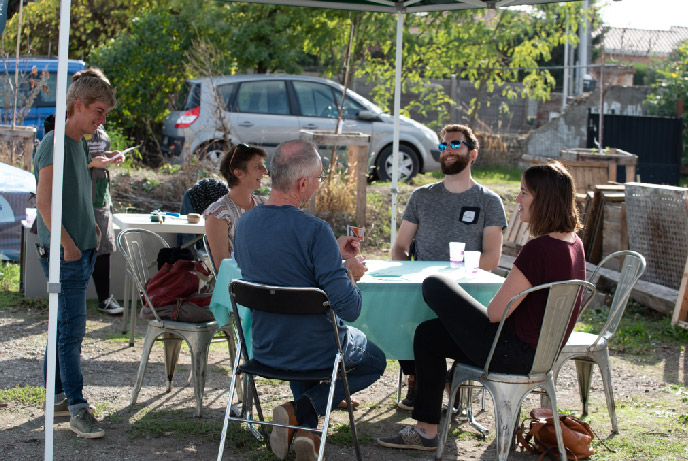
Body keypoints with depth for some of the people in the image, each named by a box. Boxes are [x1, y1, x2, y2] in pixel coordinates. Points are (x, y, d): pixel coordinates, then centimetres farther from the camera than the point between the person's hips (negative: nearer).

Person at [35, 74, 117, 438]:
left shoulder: (80, 144, 15)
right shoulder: (54, 144, -13)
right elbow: (44, 202, -19)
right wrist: (68, 244, -18)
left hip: (82, 250, 9)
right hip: (63, 252, -9)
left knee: (65, 325, 13)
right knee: (72, 327, -8)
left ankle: (56, 397, 21)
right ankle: (77, 408, -5)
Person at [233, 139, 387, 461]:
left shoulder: (244, 224, -5)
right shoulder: (314, 230, -27)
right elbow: (349, 308, -27)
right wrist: (351, 271, -7)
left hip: (264, 350, 6)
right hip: (316, 352, -6)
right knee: (375, 361, 26)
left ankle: (305, 429, 22)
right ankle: (301, 410, 3)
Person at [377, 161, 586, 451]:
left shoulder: (540, 249, -26)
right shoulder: (573, 242, 4)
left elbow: (495, 312, -21)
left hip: (513, 354, -10)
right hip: (539, 351, 10)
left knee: (434, 287, -2)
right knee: (427, 335, 18)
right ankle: (426, 431, 24)